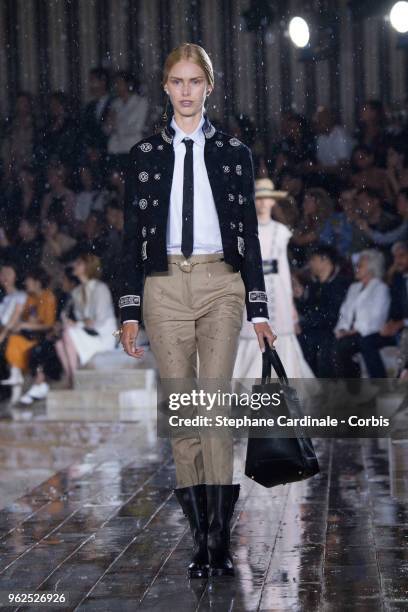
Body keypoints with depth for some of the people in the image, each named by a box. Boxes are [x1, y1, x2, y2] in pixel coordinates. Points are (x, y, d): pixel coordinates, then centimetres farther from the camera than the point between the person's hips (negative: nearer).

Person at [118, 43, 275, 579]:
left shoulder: (233, 152, 8)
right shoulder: (145, 154, 9)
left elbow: (249, 231, 8)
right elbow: (133, 234, 8)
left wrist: (258, 308, 2)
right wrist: (130, 311, 2)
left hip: (221, 283, -1)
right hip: (164, 287, 1)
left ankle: (219, 538, -13)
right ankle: (203, 540, 7)